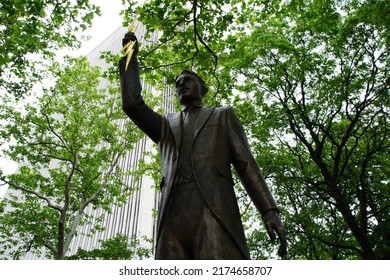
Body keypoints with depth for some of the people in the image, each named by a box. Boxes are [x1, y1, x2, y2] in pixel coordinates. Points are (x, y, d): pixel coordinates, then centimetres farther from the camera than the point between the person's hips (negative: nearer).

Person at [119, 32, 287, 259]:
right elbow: (132, 104, 17)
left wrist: (269, 210, -1)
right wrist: (131, 56, 24)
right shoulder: (166, 124, 32)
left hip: (215, 209, -2)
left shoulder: (223, 115, 24)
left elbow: (245, 162, 12)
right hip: (173, 214, 3)